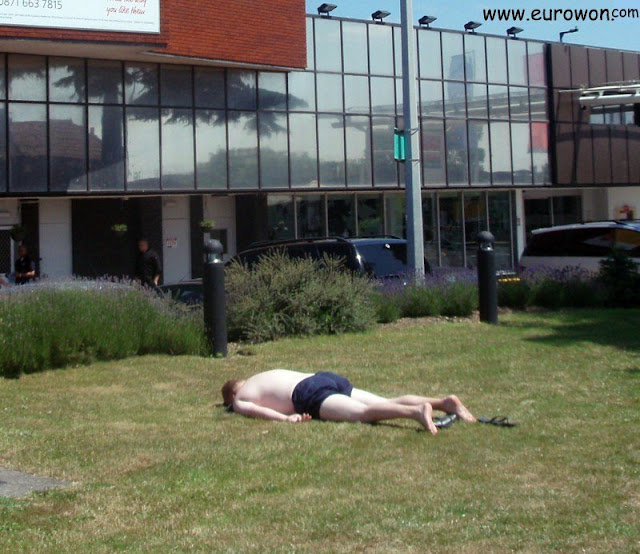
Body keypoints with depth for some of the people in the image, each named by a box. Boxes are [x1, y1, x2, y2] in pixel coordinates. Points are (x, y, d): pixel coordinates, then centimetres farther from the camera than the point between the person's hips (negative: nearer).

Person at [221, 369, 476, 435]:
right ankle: (444, 402, -21)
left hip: (308, 393, -7)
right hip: (326, 377, 7)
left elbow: (254, 409, -5)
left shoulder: (239, 400, 16)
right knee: (388, 404, -3)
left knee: (363, 412, -29)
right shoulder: (263, 376, 37)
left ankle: (416, 410, -53)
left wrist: (286, 417, -13)